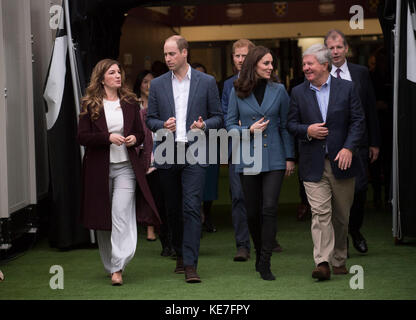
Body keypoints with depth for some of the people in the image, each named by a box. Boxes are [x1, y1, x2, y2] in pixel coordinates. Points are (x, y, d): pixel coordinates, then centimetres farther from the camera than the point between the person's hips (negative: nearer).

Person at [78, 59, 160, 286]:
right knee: (102, 219, 8)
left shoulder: (130, 102, 9)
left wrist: (135, 139, -7)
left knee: (122, 214, -13)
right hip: (99, 168, 0)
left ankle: (117, 268, -14)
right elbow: (82, 137, -5)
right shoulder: (90, 105, 1)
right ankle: (109, 265, 24)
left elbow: (141, 133, 16)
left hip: (125, 167, 0)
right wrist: (108, 137, -18)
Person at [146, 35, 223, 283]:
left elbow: (218, 116, 7)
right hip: (167, 154, 3)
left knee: (192, 208, -11)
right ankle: (180, 255, 28)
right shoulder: (158, 84, 9)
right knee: (174, 209, 11)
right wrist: (163, 125, -10)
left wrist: (204, 125, -13)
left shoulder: (207, 82, 3)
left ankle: (191, 264, -11)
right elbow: (151, 119, 11)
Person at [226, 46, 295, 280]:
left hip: (274, 158, -1)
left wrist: (290, 157, 3)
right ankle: (259, 254, 27)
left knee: (270, 209, -11)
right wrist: (249, 130, -12)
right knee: (253, 212, 7)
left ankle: (265, 263, -9)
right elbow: (230, 123, 7)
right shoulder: (238, 92, 3)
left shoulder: (279, 90, 4)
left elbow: (285, 125, 6)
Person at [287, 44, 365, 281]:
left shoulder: (347, 88, 2)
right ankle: (323, 262, -14)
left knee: (341, 215, 9)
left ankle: (339, 260, 24)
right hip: (313, 164, 0)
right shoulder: (298, 92, 8)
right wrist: (307, 130, -11)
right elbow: (291, 124, 10)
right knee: (320, 213, -10)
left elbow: (358, 121, 0)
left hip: (341, 161, 0)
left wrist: (349, 148, -12)